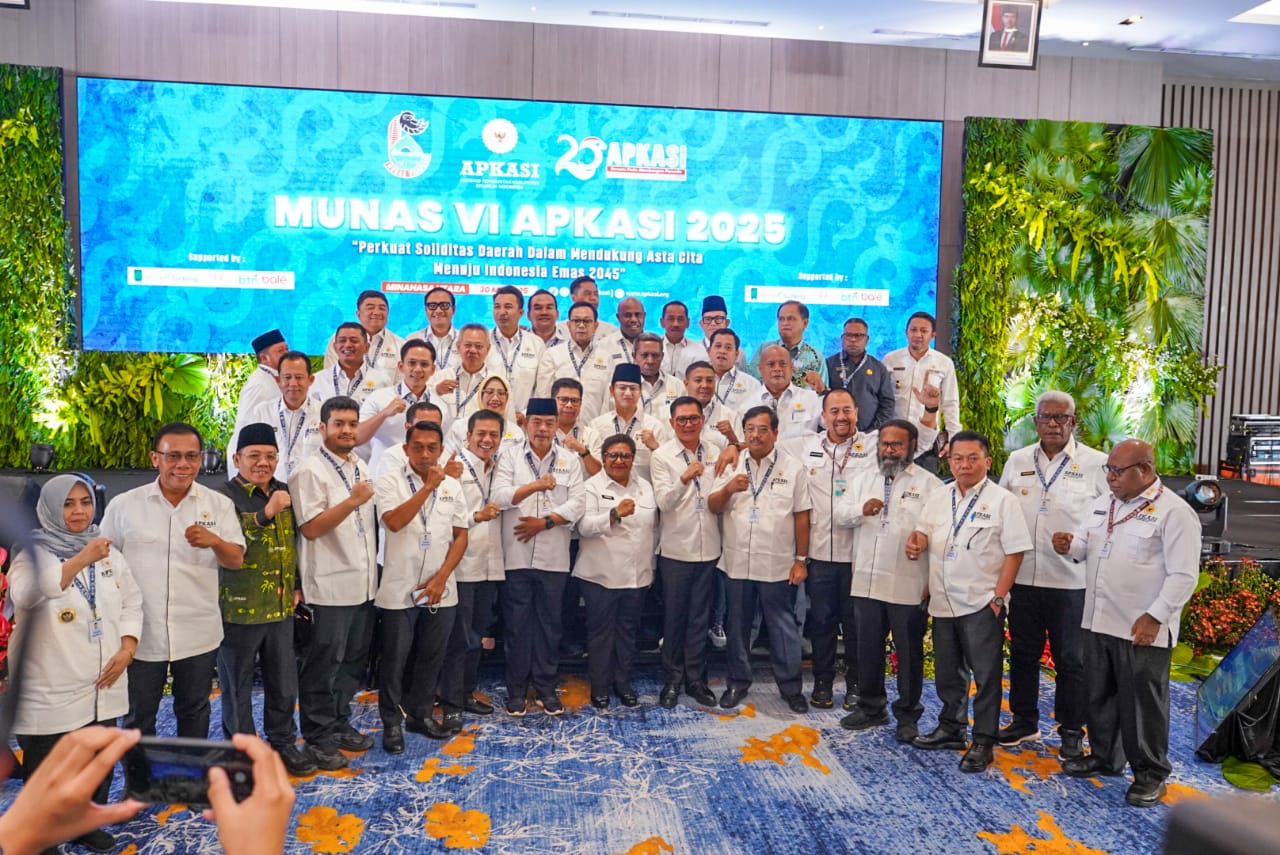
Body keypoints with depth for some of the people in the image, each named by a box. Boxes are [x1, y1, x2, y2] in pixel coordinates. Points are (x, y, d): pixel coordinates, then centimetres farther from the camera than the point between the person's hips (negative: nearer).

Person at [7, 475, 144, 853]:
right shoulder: (33, 553, -9)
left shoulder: (109, 552, 7)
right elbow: (25, 594, -30)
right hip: (48, 692, -5)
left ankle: (88, 824, 36)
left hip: (101, 686, 5)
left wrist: (126, 650, -5)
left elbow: (132, 602, 9)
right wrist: (82, 559, -37)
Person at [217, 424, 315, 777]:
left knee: (284, 682, 15)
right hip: (239, 609, -5)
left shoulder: (284, 493, 7)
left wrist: (296, 586, 14)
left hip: (281, 606, 5)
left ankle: (283, 742, 32)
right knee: (237, 685, 10)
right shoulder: (224, 496, -12)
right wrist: (265, 512, -34)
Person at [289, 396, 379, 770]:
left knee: (353, 662, 16)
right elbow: (311, 528, -18)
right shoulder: (310, 471, -11)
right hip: (329, 586, -8)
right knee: (323, 665, 3)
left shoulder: (360, 467, 14)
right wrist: (352, 501, -26)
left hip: (363, 583, 8)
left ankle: (339, 724, 29)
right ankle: (318, 738, 14)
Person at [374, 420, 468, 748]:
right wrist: (428, 487, -19)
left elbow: (461, 536, 6)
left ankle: (420, 714, 29)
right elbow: (393, 521, -21)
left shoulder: (452, 486, 6)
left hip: (441, 590, 4)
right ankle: (391, 722, 19)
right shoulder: (391, 480, -5)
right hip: (400, 589, -4)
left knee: (432, 658, 13)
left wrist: (441, 578, -5)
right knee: (394, 659, 5)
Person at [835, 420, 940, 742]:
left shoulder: (929, 484, -3)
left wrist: (933, 582, -12)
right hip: (866, 581, 5)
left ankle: (907, 715, 21)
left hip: (909, 585, -4)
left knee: (909, 651, 7)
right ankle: (870, 706, 30)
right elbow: (840, 514, 9)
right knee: (867, 648, 14)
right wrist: (861, 509, -14)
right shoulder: (864, 479, 12)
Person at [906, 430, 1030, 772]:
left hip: (982, 603, -5)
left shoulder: (1001, 500, -8)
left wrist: (999, 596, -14)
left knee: (986, 675, 3)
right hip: (943, 601, 6)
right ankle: (951, 728, 33)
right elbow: (924, 533, 17)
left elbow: (1015, 551, -9)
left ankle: (983, 742, 14)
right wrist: (916, 542, -7)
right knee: (948, 671, 17)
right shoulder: (938, 499, 8)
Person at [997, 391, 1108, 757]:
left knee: (1071, 659, 7)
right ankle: (1024, 720, 29)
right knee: (1023, 654, 14)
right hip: (1023, 574, 4)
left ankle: (1072, 730, 22)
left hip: (1072, 579, -3)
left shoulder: (1096, 463, -3)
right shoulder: (1017, 461, 8)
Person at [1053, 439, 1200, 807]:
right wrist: (1070, 545, -1)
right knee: (1099, 696, 18)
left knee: (1142, 704, 5)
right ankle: (1104, 756, 35)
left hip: (1142, 630, -7)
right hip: (1098, 621, 7)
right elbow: (1086, 547, 23)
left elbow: (1183, 576, -15)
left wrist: (1154, 617, -19)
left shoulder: (1174, 512, -12)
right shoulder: (1102, 504, 11)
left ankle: (1150, 774, 21)